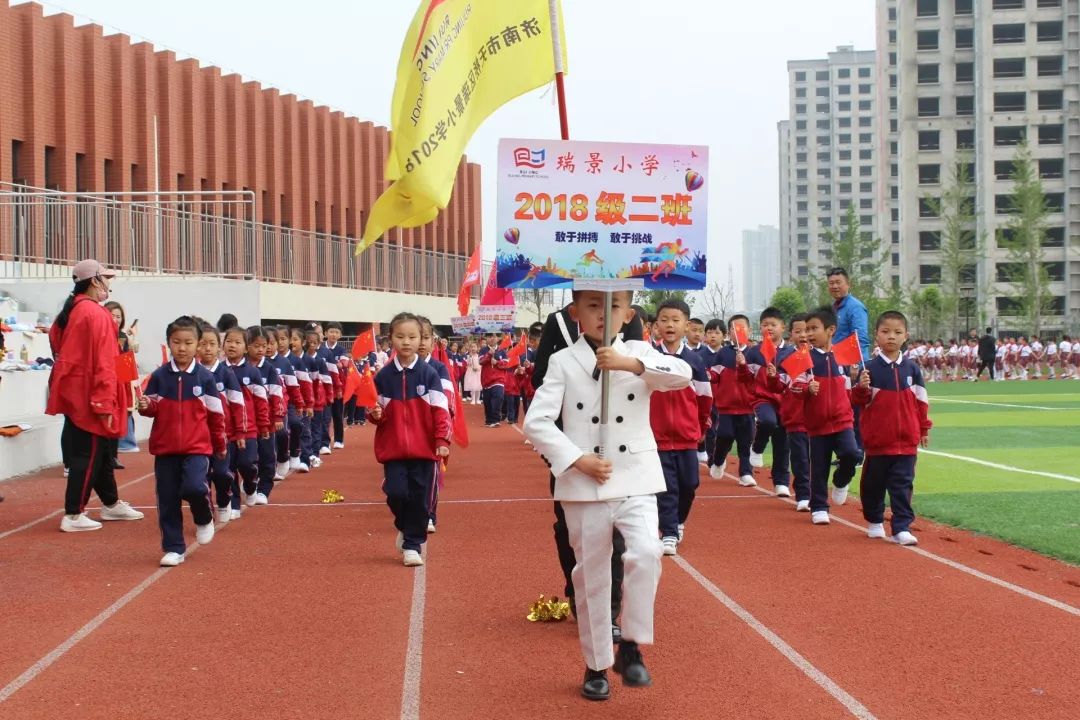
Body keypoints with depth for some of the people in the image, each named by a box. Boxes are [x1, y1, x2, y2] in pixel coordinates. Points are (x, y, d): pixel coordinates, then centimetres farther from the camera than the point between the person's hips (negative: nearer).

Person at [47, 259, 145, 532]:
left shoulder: (69, 312, 13)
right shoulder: (95, 314, -16)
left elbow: (56, 344, 19)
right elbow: (102, 362, -20)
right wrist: (104, 403, -19)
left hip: (74, 395, 9)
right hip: (90, 399, -9)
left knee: (100, 452, 19)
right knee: (89, 456, -3)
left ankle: (112, 504, 31)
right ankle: (73, 515, -1)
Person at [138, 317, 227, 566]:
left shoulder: (205, 377, -2)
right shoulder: (159, 376, 1)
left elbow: (216, 414, 5)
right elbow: (153, 409, 8)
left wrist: (219, 444, 11)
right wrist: (145, 406, -15)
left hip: (197, 447, -2)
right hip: (165, 447, 2)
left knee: (194, 487, -22)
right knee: (167, 501, 4)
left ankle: (204, 520, 10)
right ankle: (173, 549, 15)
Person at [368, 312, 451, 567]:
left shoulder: (429, 374, -2)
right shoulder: (383, 376, 3)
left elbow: (440, 410, -3)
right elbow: (379, 412, 11)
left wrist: (442, 441, -11)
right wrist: (375, 414, -12)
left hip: (424, 447, -1)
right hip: (393, 448, 1)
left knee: (420, 498, 1)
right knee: (396, 493, -8)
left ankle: (413, 544, 16)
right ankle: (404, 528, 22)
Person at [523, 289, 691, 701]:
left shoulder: (639, 353, 3)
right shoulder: (563, 362, 0)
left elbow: (683, 374, -14)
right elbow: (536, 421, -6)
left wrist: (631, 364, -27)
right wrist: (576, 460, -15)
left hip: (636, 480, 0)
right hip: (584, 486, 0)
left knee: (646, 553, -21)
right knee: (591, 575, 7)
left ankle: (631, 647, -2)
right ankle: (596, 665, 23)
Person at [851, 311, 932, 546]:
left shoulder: (911, 369, 3)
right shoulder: (870, 369, -5)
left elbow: (921, 401, 11)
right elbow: (860, 401, -4)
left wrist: (924, 429, 14)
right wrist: (862, 388, -24)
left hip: (906, 440, 1)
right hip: (877, 439, -1)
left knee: (902, 484, 0)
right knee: (873, 483, 11)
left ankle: (902, 527, 2)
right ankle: (874, 521, 30)